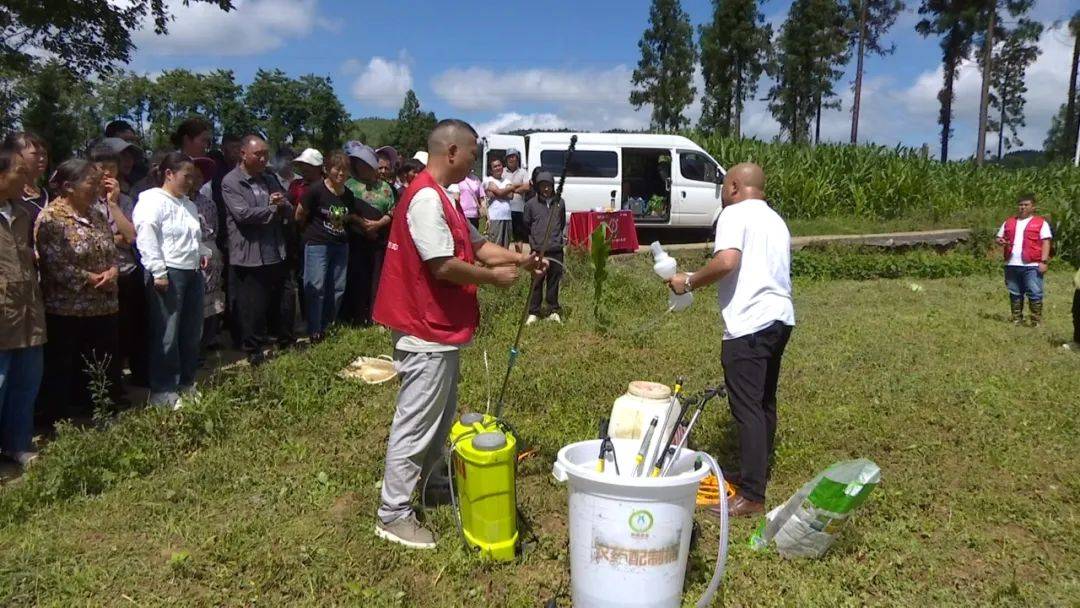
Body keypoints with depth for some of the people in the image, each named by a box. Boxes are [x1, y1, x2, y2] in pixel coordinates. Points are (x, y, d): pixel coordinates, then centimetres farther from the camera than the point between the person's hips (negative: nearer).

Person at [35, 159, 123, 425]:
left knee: (105, 372, 12)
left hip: (104, 308, 7)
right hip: (67, 312, -7)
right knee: (64, 375, 4)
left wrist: (113, 271, -7)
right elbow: (55, 265, -18)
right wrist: (92, 279, -16)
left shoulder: (97, 215, 12)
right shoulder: (51, 217, -10)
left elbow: (113, 251, 14)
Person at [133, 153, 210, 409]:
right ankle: (162, 392, 4)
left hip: (192, 273, 9)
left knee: (192, 332, 14)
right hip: (168, 275, -9)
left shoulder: (188, 204, 19)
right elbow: (146, 239, -18)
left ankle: (186, 383, 26)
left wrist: (203, 252, 14)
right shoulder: (152, 201, -10)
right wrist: (158, 272, -21)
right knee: (167, 335, -5)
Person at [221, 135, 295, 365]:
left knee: (278, 302, 17)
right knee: (252, 308, 2)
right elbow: (243, 214, -20)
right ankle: (253, 350, 16)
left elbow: (289, 210, 13)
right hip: (249, 257, -6)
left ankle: (285, 339, 33)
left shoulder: (270, 180, 15)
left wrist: (283, 203, -11)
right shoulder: (231, 182, -8)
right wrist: (273, 209, -8)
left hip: (275, 254, 6)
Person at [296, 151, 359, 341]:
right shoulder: (316, 190, -13)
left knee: (338, 288, 9)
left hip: (341, 245, 6)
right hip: (317, 244, -6)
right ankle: (314, 332, 5)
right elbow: (299, 215, -5)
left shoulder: (348, 195, 5)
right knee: (316, 287, -6)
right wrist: (313, 230, 6)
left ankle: (326, 326, 24)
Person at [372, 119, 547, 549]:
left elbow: (476, 245, 18)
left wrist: (522, 260, 6)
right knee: (416, 424, -2)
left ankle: (423, 482, 39)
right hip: (426, 333, -11)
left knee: (441, 417, 22)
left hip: (441, 329, 11)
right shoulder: (426, 197, -21)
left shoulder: (440, 197, 14)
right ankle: (394, 514, 9)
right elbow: (445, 266, -26)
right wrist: (495, 277, -12)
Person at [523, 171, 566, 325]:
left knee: (554, 280, 7)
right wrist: (534, 240, 8)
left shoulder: (560, 202, 6)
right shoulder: (531, 204, 0)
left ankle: (553, 311, 18)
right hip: (537, 250, -2)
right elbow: (526, 225, 9)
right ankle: (534, 312, 10)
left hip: (556, 249, 2)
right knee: (537, 282, 2)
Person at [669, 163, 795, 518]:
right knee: (764, 401, 18)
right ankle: (755, 472, 30)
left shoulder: (735, 213, -5)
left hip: (749, 322, -9)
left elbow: (726, 261, -21)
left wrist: (689, 282, -9)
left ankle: (751, 496, -5)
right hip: (780, 317, 9)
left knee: (747, 407, -7)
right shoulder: (776, 220, 22)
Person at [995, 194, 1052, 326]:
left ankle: (1036, 321, 0)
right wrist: (1001, 242, -4)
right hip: (1011, 265, 4)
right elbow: (999, 238, 21)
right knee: (1015, 294, 10)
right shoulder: (1009, 222, 17)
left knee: (1035, 294, -5)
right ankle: (1016, 319, 18)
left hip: (1032, 265, -4)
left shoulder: (1041, 222, 3)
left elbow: (1046, 242, -2)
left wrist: (1043, 261, -12)